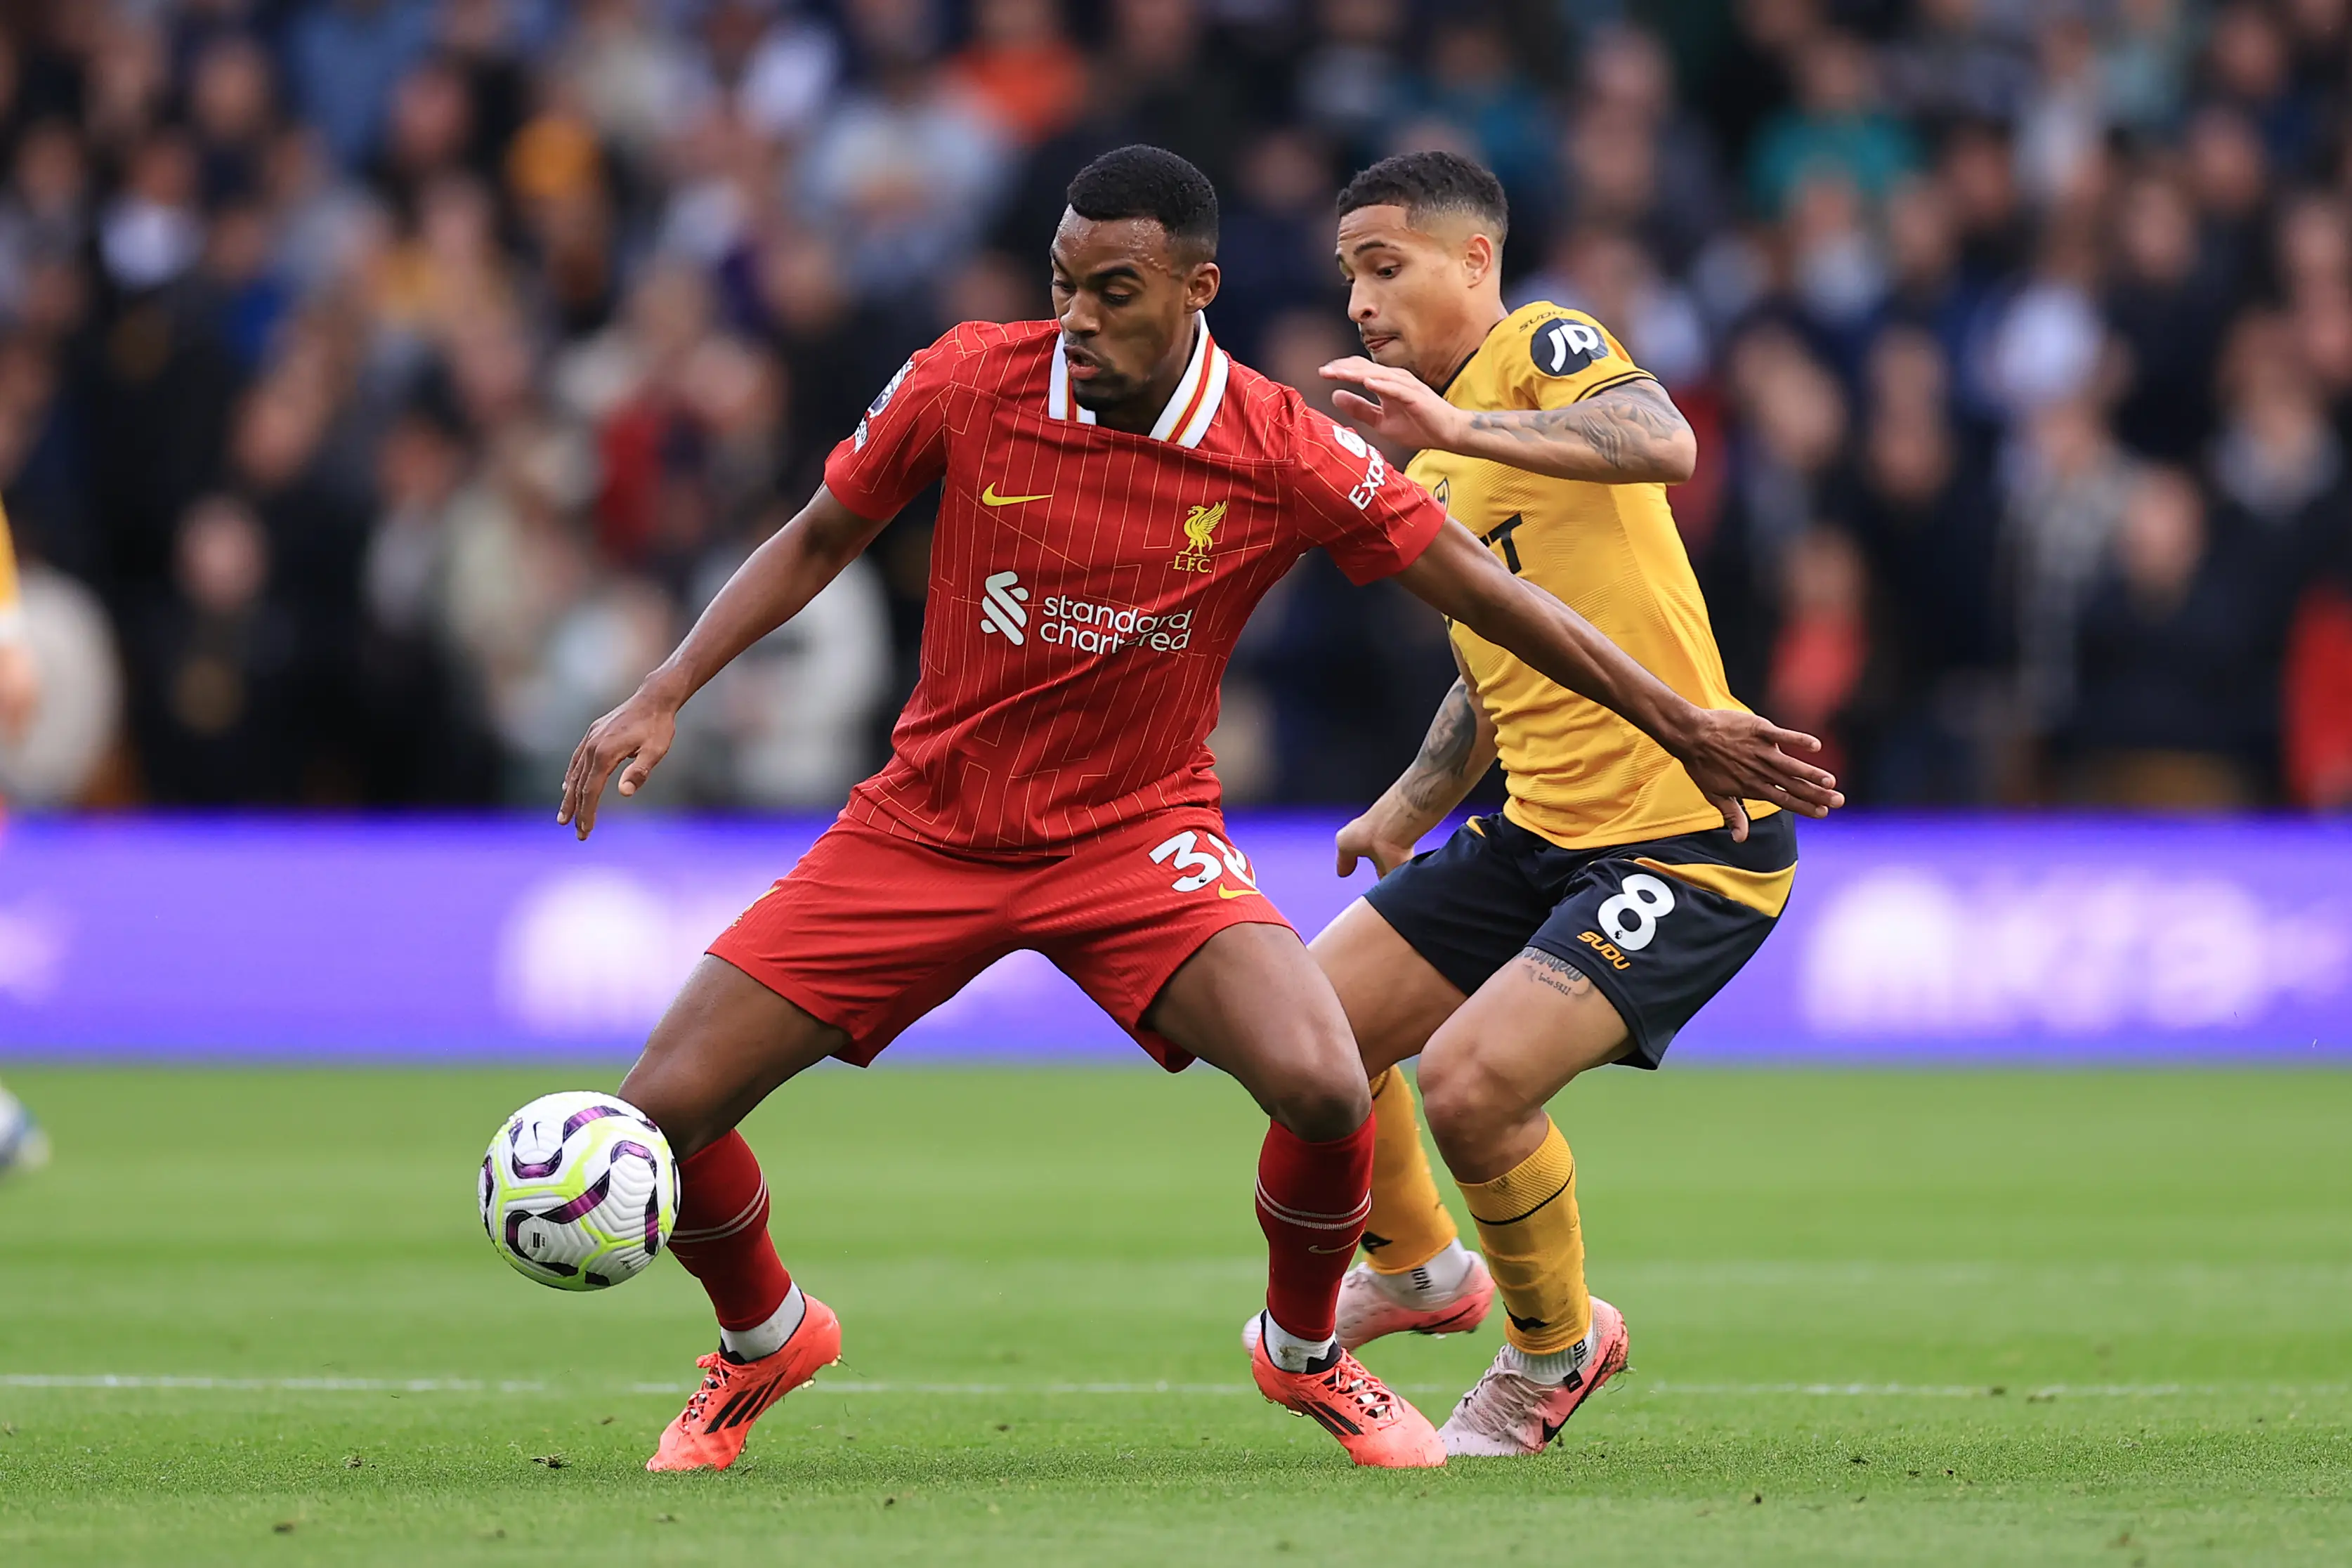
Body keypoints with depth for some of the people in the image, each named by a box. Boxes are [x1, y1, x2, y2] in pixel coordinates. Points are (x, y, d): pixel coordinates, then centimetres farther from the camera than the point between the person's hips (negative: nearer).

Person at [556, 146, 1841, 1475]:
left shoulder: (1283, 456, -14)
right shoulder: (967, 384, -12)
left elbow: (1486, 593, -4)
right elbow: (820, 542, 4)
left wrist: (1682, 726, -1)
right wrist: (662, 699, -4)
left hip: (1138, 835, -1)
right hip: (926, 822, 1)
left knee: (1323, 1086, -27)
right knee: (665, 1109, -9)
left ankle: (1305, 1351, 7)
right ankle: (763, 1341, 25)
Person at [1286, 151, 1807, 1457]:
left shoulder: (1544, 346, -10)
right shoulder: (1424, 464, 18)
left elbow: (1664, 444, -34)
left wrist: (1456, 425, -42)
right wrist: (1411, 805, 19)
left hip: (1688, 841, -9)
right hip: (1540, 829, 9)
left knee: (1470, 1077, -21)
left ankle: (1555, 1349, 6)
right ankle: (1416, 1268, 35)